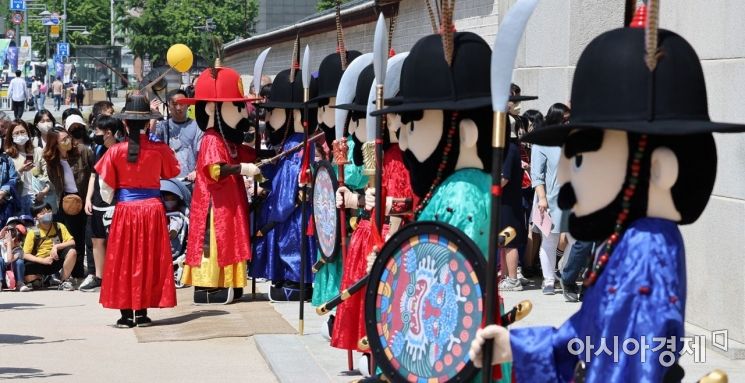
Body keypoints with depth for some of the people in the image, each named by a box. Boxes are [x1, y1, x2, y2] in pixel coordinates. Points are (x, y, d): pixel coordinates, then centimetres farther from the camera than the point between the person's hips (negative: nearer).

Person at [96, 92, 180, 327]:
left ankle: (126, 314, 7)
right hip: (152, 208, 1)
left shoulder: (115, 151, -8)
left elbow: (106, 186, -1)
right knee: (148, 260, 10)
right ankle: (142, 313, 11)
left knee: (123, 261, 8)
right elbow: (172, 172, 10)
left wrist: (110, 201, 17)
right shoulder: (159, 149, -6)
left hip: (124, 209, -1)